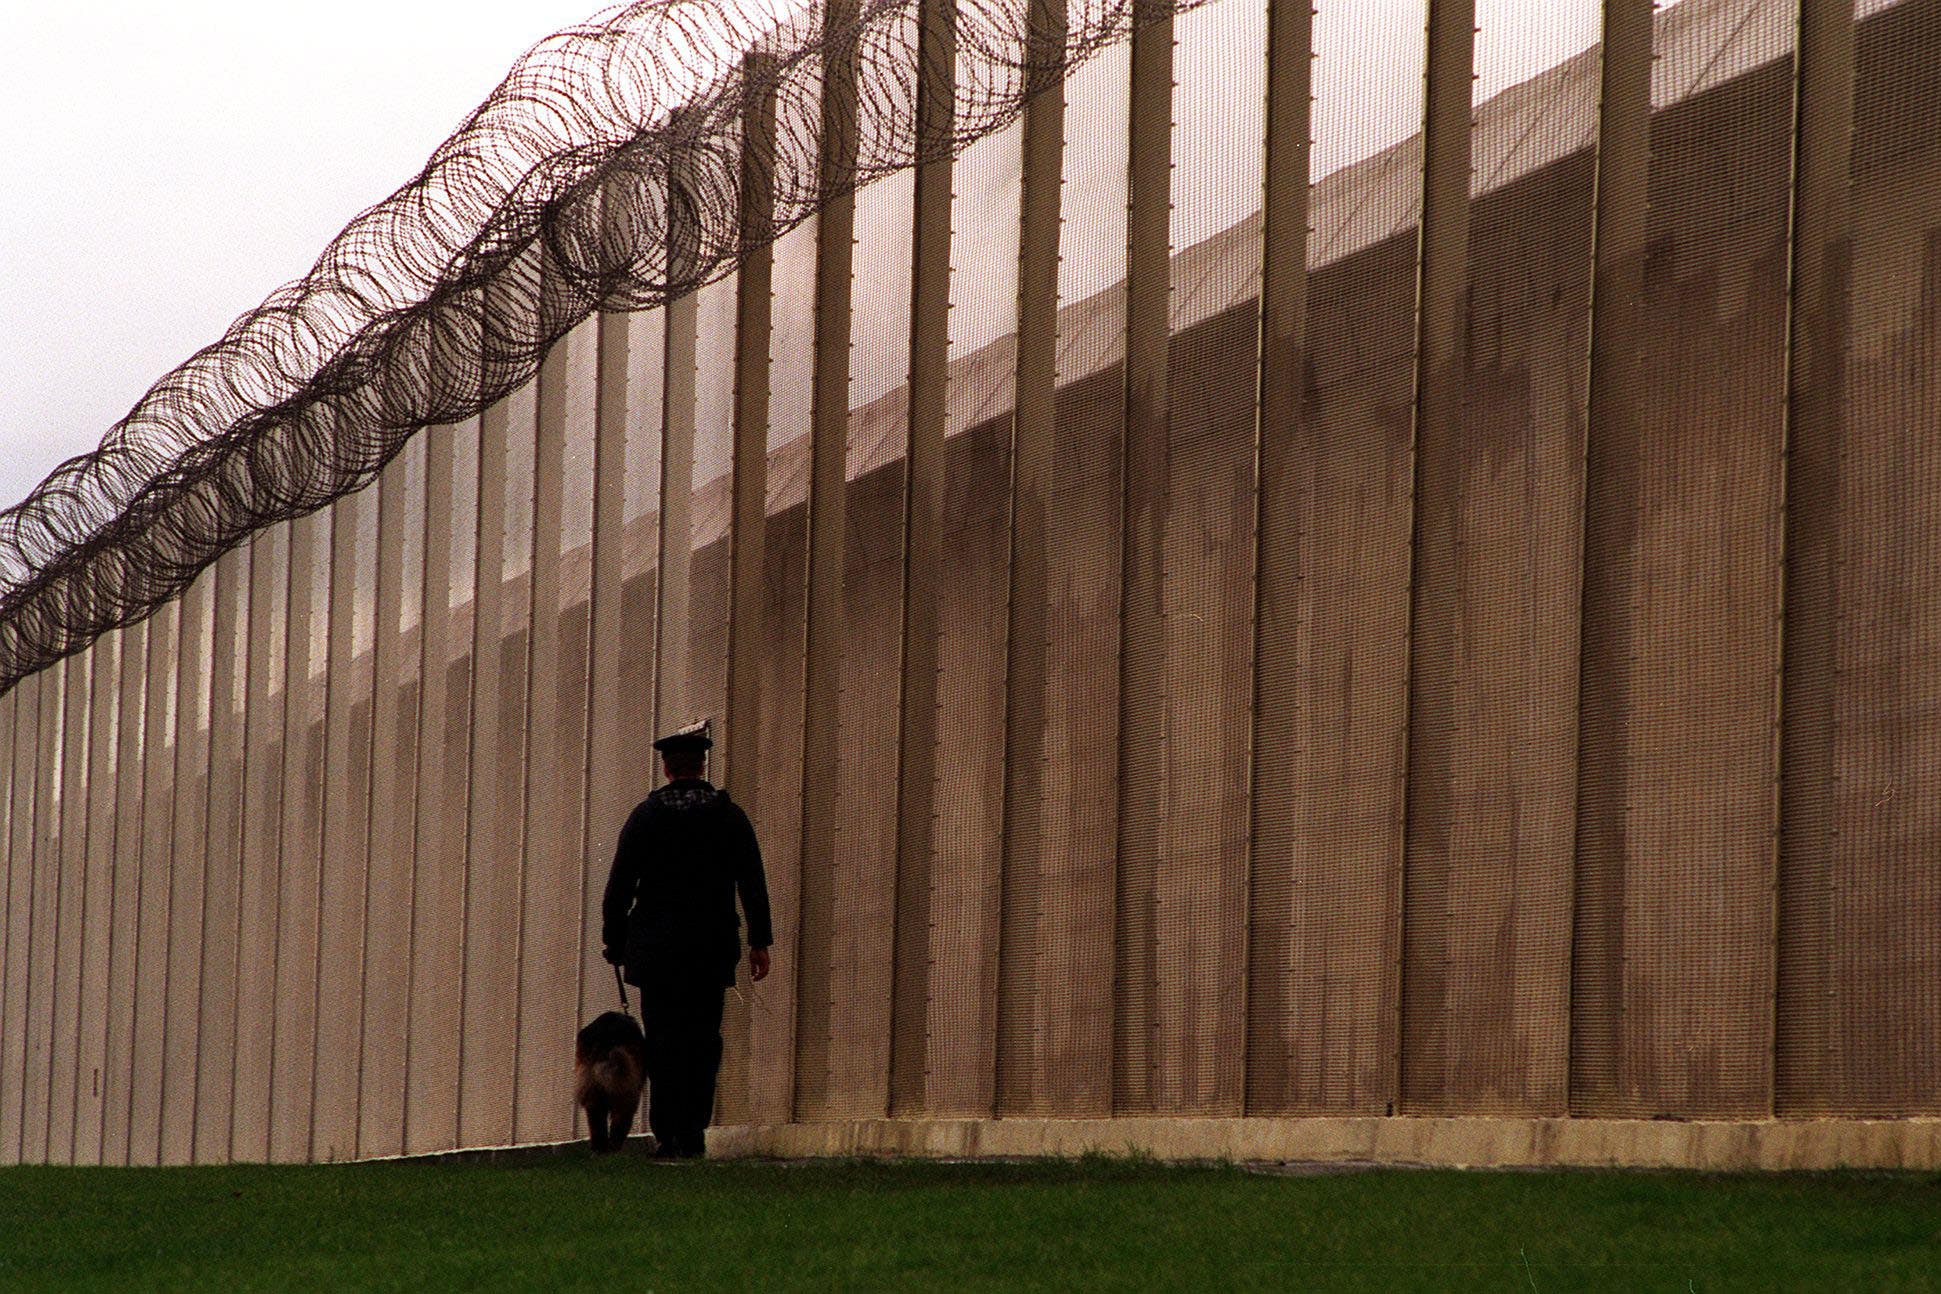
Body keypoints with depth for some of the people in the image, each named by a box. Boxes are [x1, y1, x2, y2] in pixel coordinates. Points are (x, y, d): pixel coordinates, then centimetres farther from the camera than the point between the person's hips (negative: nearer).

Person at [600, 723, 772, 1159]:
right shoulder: (730, 816, 4)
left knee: (663, 1040, 1)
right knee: (704, 1039, 7)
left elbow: (619, 886, -1)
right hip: (713, 947, 1)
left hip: (656, 945, -1)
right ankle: (693, 1134, 3)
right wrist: (760, 942, 8)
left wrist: (615, 943, 6)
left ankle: (667, 1135, -4)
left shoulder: (646, 816, -1)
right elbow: (753, 884, 4)